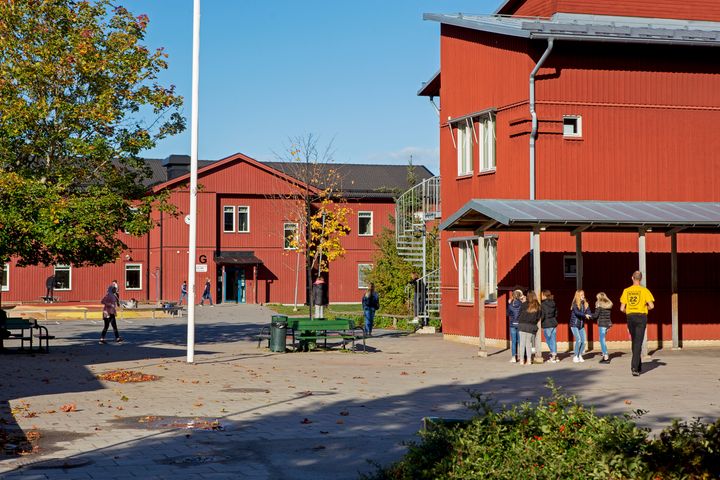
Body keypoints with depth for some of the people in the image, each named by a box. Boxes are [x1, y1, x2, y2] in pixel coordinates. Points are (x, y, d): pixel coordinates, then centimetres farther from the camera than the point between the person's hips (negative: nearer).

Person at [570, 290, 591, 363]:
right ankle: (575, 356, -2)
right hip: (574, 324, -5)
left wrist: (588, 316, -23)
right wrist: (585, 315, -32)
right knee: (578, 340, -14)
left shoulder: (585, 304, 5)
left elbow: (588, 312, -2)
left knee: (583, 341, -1)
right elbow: (576, 312, -24)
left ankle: (580, 355, 13)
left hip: (581, 325, 5)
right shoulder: (575, 304, -10)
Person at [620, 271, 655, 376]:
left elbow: (622, 308, 2)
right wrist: (645, 308, 11)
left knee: (634, 342, 17)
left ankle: (638, 366, 24)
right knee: (638, 343, -5)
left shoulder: (626, 291, 4)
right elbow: (651, 306, -10)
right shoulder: (644, 290, -5)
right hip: (641, 317, -3)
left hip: (630, 317, 3)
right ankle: (635, 367, -17)